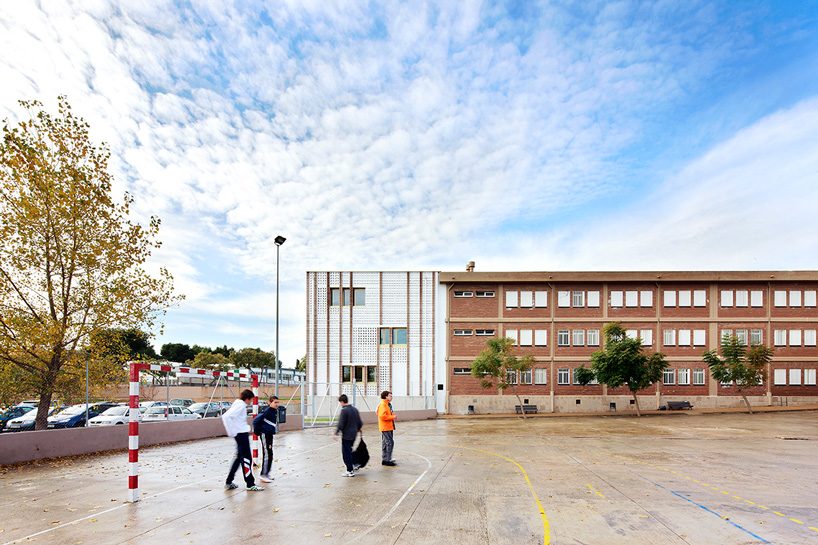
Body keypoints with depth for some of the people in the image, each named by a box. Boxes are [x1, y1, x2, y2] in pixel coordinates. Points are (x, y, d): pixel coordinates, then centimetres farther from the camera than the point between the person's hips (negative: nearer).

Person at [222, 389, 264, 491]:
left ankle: (229, 482, 24)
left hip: (242, 433, 10)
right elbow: (226, 416, -27)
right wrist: (232, 432, -21)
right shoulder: (240, 405, -16)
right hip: (241, 434, -10)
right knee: (246, 458, -4)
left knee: (240, 458, 17)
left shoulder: (240, 404, 12)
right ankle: (250, 484, 2)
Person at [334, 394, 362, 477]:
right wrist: (359, 429, 29)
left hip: (346, 435, -8)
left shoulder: (344, 410, -17)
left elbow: (341, 424, -19)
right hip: (353, 434, 8)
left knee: (346, 453, 1)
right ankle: (351, 467, 26)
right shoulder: (355, 409, 7)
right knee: (349, 451, 22)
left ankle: (350, 471, 4)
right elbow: (360, 422, 13)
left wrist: (336, 433, -9)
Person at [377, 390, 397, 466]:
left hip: (389, 427, 11)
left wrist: (392, 415, 10)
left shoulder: (387, 404, 16)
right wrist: (392, 417, -17)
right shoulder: (382, 404, -16)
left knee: (385, 443, 15)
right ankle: (387, 460, -8)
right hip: (385, 427, -11)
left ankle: (385, 459, 22)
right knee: (390, 443, -11)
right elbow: (383, 416, -26)